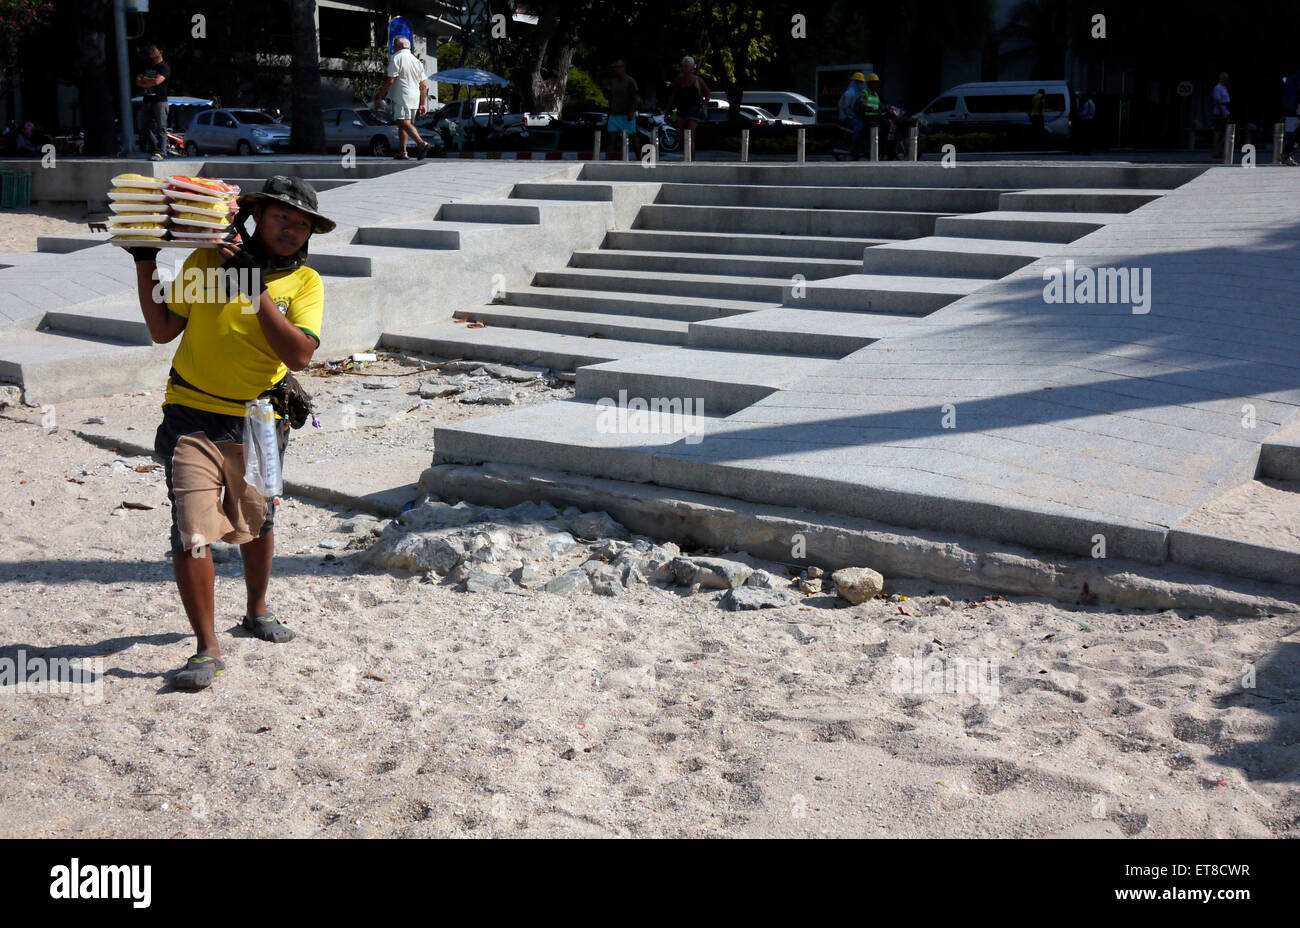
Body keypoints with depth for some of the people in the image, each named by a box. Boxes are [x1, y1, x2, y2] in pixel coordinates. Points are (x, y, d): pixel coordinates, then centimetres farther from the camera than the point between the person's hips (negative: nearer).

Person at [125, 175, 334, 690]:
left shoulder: (305, 282, -1)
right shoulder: (206, 260, 1)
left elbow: (299, 353, -17)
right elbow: (163, 329, 6)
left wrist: (255, 289, -21)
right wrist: (145, 263, -1)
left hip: (258, 421, 1)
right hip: (192, 416, -1)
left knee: (256, 524, 18)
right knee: (191, 532, -11)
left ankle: (257, 610, 44)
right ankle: (208, 649, -4)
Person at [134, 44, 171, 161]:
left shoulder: (164, 67, -2)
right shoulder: (147, 66, 20)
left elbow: (157, 81, -16)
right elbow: (138, 81, 11)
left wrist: (145, 79, 0)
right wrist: (150, 83, -6)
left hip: (160, 100, -7)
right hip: (148, 100, 7)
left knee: (161, 128, -9)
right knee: (148, 128, 5)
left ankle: (161, 152, -12)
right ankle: (155, 150, 12)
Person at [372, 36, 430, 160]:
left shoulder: (396, 58, -5)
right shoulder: (417, 61, 18)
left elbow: (390, 81, -12)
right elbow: (423, 86, 17)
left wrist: (379, 97, -7)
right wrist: (423, 104, 20)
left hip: (402, 97, -8)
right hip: (415, 98, 8)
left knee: (404, 123, -16)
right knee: (402, 125, 14)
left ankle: (421, 143, -35)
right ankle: (402, 152, 11)